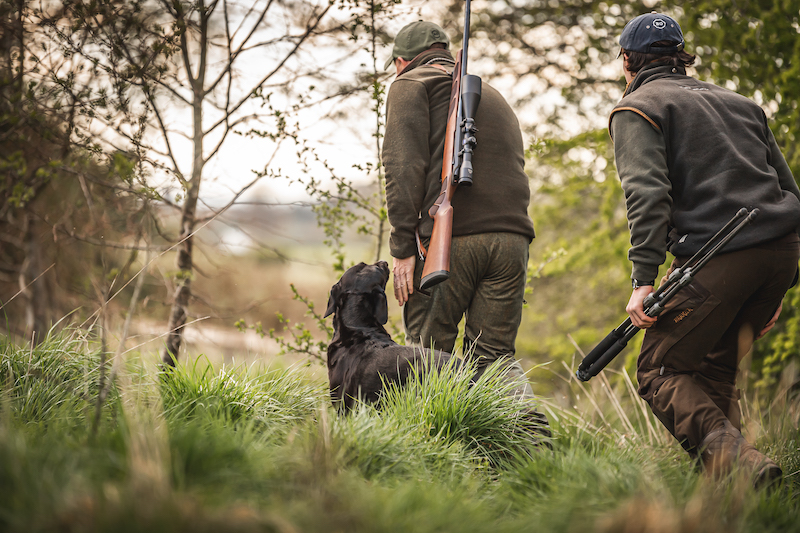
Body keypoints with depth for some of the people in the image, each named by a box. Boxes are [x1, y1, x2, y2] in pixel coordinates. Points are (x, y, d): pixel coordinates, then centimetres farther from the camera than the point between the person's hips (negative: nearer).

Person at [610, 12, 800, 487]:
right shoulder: (738, 102, 27)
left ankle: (733, 457, -21)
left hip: (718, 257, -7)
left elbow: (647, 194, -12)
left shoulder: (637, 108, 7)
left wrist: (644, 280, -17)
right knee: (714, 370, 21)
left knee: (659, 372, 2)